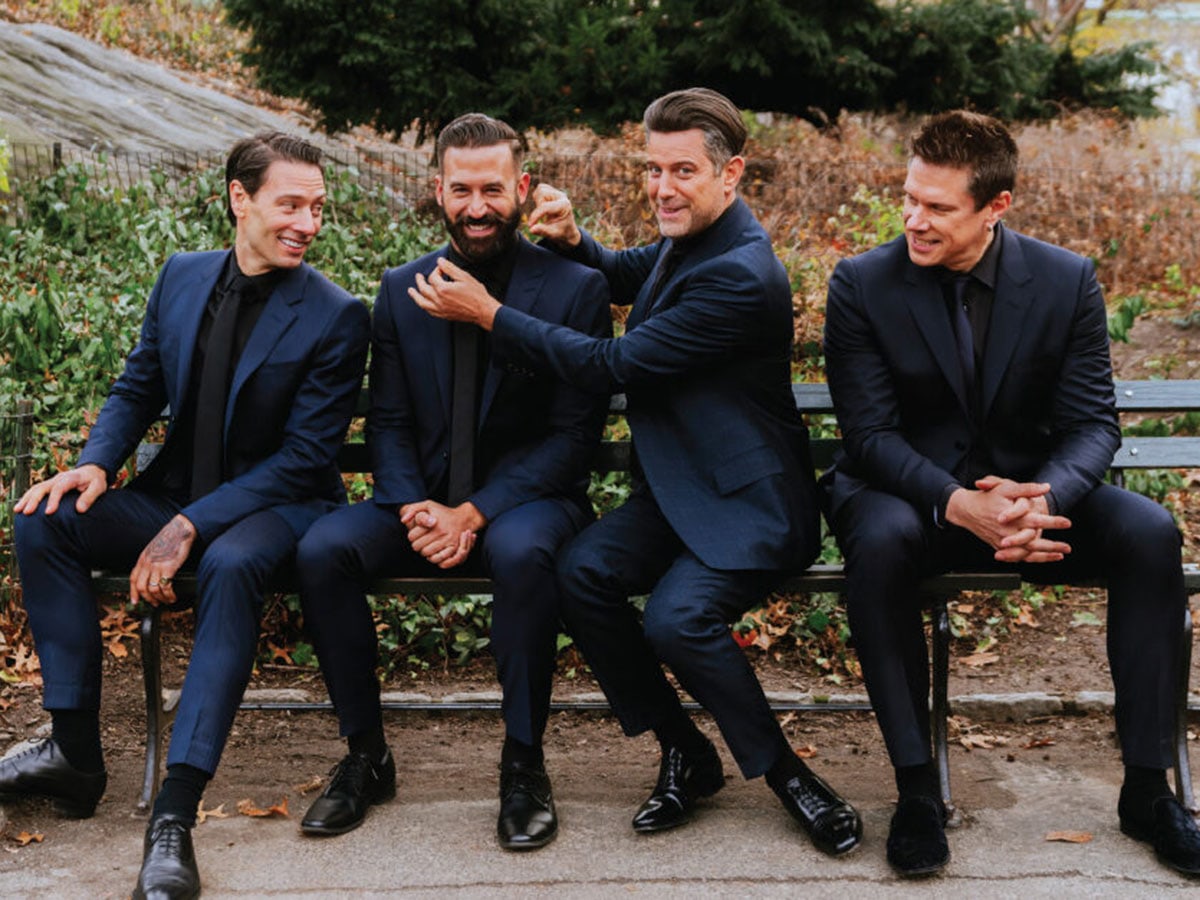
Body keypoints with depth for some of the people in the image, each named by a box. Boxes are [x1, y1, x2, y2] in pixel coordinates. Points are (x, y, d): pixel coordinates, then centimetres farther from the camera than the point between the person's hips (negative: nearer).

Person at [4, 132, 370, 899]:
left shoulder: (336, 318, -10)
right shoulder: (183, 277, 6)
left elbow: (304, 457, -14)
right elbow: (138, 389, 14)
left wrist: (191, 526, -22)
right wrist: (97, 463, -9)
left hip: (275, 506, -5)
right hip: (175, 492, 6)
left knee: (230, 565, -38)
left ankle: (176, 813, -38)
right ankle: (76, 754, -13)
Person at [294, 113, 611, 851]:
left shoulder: (576, 289, -3)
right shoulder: (402, 290, 9)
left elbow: (575, 434, -8)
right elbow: (388, 423, 8)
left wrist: (476, 512, -19)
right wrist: (415, 506, -13)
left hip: (526, 499, -3)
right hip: (424, 501, 4)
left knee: (522, 552, -38)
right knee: (322, 550, -24)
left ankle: (524, 763, -19)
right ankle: (366, 756, -7)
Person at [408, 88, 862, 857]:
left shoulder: (741, 276, -22)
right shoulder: (689, 240, 8)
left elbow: (613, 366, -21)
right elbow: (627, 278, 31)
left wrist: (490, 314, -14)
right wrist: (573, 240, 7)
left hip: (747, 503, -8)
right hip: (677, 489, 8)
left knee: (678, 616, -31)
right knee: (580, 573, -17)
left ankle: (785, 772, -6)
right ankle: (684, 753, 0)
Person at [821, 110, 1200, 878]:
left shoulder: (1067, 281, -5)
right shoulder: (862, 285, -9)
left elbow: (1093, 422, -6)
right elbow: (870, 433, -14)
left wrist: (1044, 497, -30)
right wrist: (959, 505, -33)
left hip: (1031, 490, 2)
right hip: (911, 492, -2)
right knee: (880, 540, -37)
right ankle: (917, 790, -24)